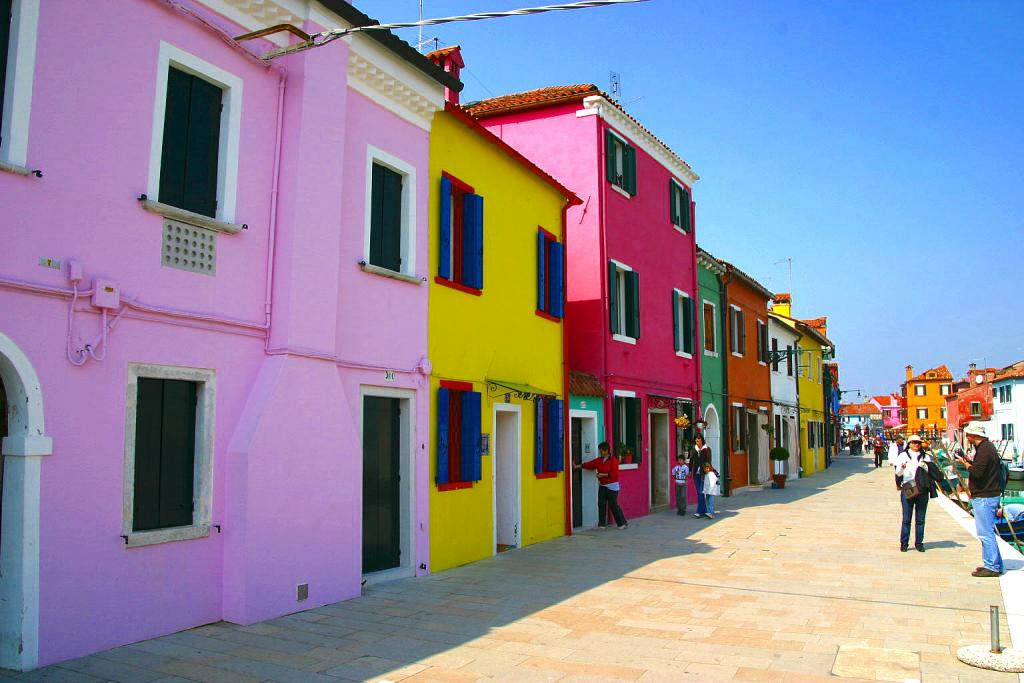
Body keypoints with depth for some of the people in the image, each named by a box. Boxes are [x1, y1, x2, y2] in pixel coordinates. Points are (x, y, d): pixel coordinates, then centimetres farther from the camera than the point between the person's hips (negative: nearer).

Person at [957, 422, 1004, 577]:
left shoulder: (984, 450, -19)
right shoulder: (987, 446, 14)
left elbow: (977, 472, -25)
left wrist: (965, 463, -10)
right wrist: (969, 461, 9)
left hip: (984, 498, -11)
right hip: (987, 496, 11)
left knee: (985, 533, -7)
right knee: (987, 532, 17)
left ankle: (992, 567, -3)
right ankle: (995, 564, 24)